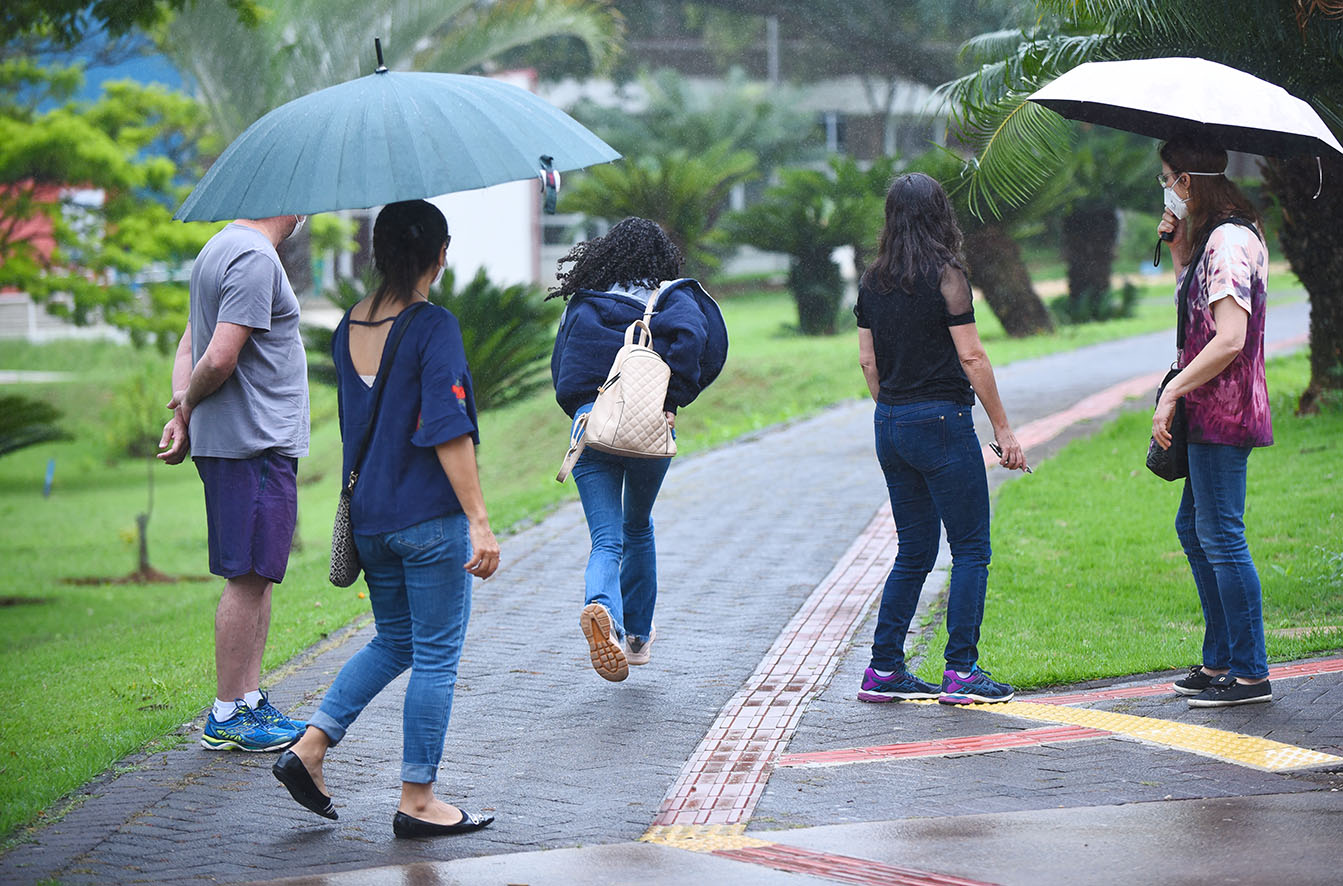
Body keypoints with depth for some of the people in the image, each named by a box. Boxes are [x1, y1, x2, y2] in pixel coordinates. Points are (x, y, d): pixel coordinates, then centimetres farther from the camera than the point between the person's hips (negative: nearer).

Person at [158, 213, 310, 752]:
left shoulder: (222, 249, 17)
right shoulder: (256, 258, -16)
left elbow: (190, 346, 17)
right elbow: (219, 358, -22)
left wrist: (181, 411, 5)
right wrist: (189, 403, -4)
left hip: (260, 444, 10)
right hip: (255, 444, -10)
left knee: (257, 577, 14)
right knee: (248, 578, -5)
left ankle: (250, 701, 19)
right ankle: (226, 717, -1)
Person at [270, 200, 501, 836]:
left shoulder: (348, 328, 7)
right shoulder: (433, 327, -14)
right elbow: (447, 430, -19)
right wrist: (479, 521, -17)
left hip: (367, 515, 7)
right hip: (429, 517, -7)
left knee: (393, 641, 21)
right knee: (435, 656, 2)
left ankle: (310, 747, 9)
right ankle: (417, 801, 6)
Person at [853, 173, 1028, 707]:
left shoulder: (873, 282, 7)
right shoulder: (945, 276, -11)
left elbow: (868, 360, 12)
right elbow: (971, 358, -12)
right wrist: (1002, 427, -7)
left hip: (890, 425, 7)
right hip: (942, 421, -7)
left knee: (914, 552, 14)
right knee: (971, 550, 0)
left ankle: (883, 671, 11)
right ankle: (961, 671, -4)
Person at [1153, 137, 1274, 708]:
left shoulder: (1228, 242, -17)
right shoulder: (1221, 237, 14)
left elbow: (1229, 340, -24)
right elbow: (1197, 312, 20)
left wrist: (1172, 393, -18)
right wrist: (1180, 252, 10)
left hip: (1223, 409, -11)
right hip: (1214, 411, 11)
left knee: (1221, 537, -7)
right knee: (1192, 528, 17)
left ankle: (1251, 674, -4)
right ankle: (1219, 661, 24)